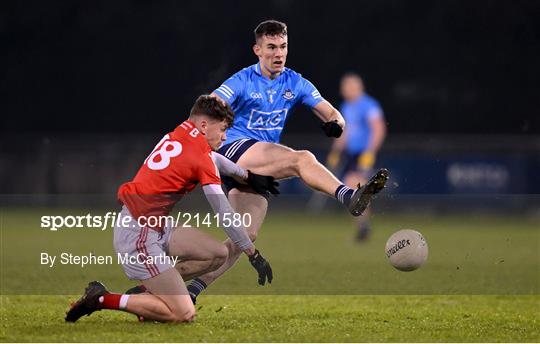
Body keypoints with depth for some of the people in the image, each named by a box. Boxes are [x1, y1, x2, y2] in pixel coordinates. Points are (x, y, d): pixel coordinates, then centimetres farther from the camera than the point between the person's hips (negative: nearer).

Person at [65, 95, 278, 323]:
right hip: (139, 235, -9)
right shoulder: (202, 159, -15)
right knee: (185, 315, -12)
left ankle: (154, 287, 10)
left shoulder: (177, 135, 8)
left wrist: (249, 177, 42)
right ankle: (102, 299, -6)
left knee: (218, 254, 10)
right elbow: (225, 215, -10)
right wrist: (253, 254, -2)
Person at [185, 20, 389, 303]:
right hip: (235, 150, -6)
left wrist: (335, 123, -17)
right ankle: (349, 197, -48)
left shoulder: (295, 83, 11)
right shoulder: (242, 82, -2)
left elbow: (331, 114, 7)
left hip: (259, 171, 6)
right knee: (302, 159, -29)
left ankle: (192, 289, -2)